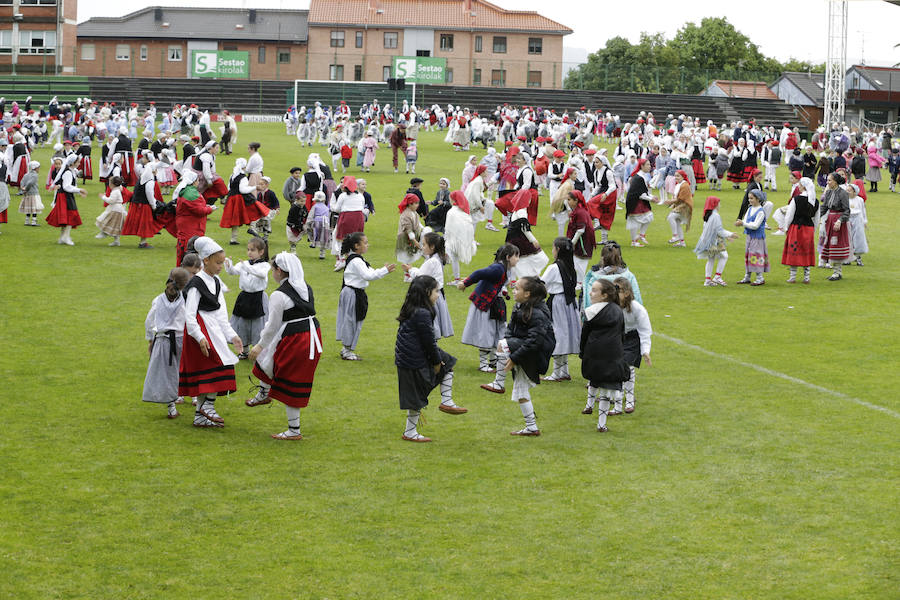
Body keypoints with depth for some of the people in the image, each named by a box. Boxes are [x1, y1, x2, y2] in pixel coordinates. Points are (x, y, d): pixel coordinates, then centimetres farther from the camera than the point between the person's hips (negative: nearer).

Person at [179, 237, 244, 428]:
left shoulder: (216, 282, 12)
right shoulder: (196, 284, -13)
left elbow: (221, 313, 16)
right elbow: (189, 315, -17)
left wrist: (231, 335, 10)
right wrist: (200, 338, -25)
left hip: (214, 330, 8)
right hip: (201, 330, -8)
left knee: (206, 374, 8)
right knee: (219, 364, -17)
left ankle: (200, 416, 12)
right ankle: (208, 405, -9)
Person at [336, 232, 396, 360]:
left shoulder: (356, 259, 12)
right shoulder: (356, 261, -21)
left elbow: (369, 273, 16)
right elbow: (368, 276, -28)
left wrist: (384, 270, 5)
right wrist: (385, 270, -26)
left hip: (355, 293, 10)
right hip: (353, 294, -10)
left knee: (350, 322, 16)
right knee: (351, 321, -1)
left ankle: (346, 349, 25)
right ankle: (347, 351, 8)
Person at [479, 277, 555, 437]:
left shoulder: (537, 314, -20)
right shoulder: (520, 307, 9)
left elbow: (534, 341, -25)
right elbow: (511, 329, 14)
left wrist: (514, 358, -23)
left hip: (535, 355, -10)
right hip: (524, 358, 10)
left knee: (502, 345, -24)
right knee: (520, 392, 13)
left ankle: (499, 384, -13)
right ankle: (532, 427, 21)